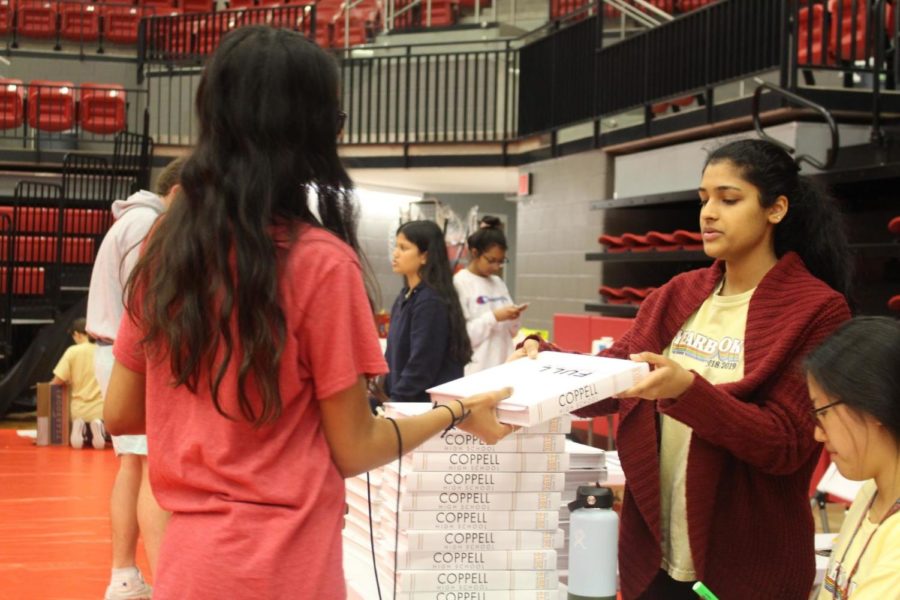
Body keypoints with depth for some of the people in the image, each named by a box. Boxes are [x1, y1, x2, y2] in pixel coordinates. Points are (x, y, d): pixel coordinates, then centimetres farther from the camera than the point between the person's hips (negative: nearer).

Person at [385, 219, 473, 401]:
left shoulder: (431, 302, -18)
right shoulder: (406, 296, 10)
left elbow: (421, 368, -20)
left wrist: (394, 405, -16)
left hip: (430, 403, -9)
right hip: (405, 400, 9)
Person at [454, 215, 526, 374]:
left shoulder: (499, 283, 12)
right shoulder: (460, 283, -9)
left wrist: (514, 317, -3)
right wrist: (494, 317, -19)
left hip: (504, 367, 6)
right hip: (476, 371, -6)